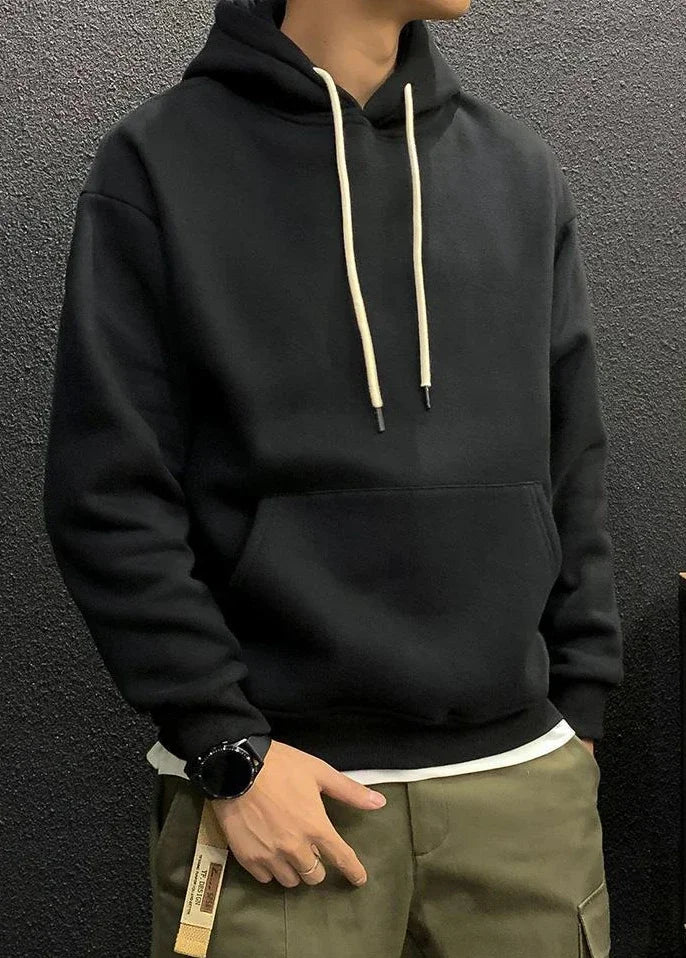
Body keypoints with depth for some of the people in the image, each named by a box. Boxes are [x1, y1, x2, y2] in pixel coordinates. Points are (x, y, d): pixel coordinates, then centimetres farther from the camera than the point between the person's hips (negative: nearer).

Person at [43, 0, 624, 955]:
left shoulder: (523, 170, 10)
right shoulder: (159, 161, -2)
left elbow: (572, 473, 11)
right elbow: (107, 495, -6)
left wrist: (580, 707, 6)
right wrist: (227, 748, -10)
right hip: (281, 780, -3)